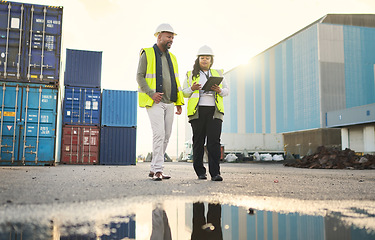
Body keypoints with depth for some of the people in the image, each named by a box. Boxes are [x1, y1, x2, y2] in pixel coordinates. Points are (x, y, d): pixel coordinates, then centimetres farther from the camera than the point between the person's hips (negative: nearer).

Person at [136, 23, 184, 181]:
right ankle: (158, 170, -12)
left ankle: (154, 170, 14)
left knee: (166, 136, 5)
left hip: (169, 103, 6)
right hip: (154, 102, -6)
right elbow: (139, 76, -5)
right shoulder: (147, 54, 1)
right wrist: (151, 93, -18)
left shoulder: (172, 58, 18)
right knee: (159, 134, -16)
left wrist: (179, 103, 11)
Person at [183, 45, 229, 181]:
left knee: (214, 142, -9)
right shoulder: (190, 74, 16)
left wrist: (220, 91, -2)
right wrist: (192, 89, -7)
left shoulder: (218, 74, 21)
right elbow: (184, 93, 15)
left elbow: (227, 91, 21)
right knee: (198, 142, 0)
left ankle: (215, 173, -7)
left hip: (214, 111, 1)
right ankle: (200, 171, 9)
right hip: (198, 111, 0)